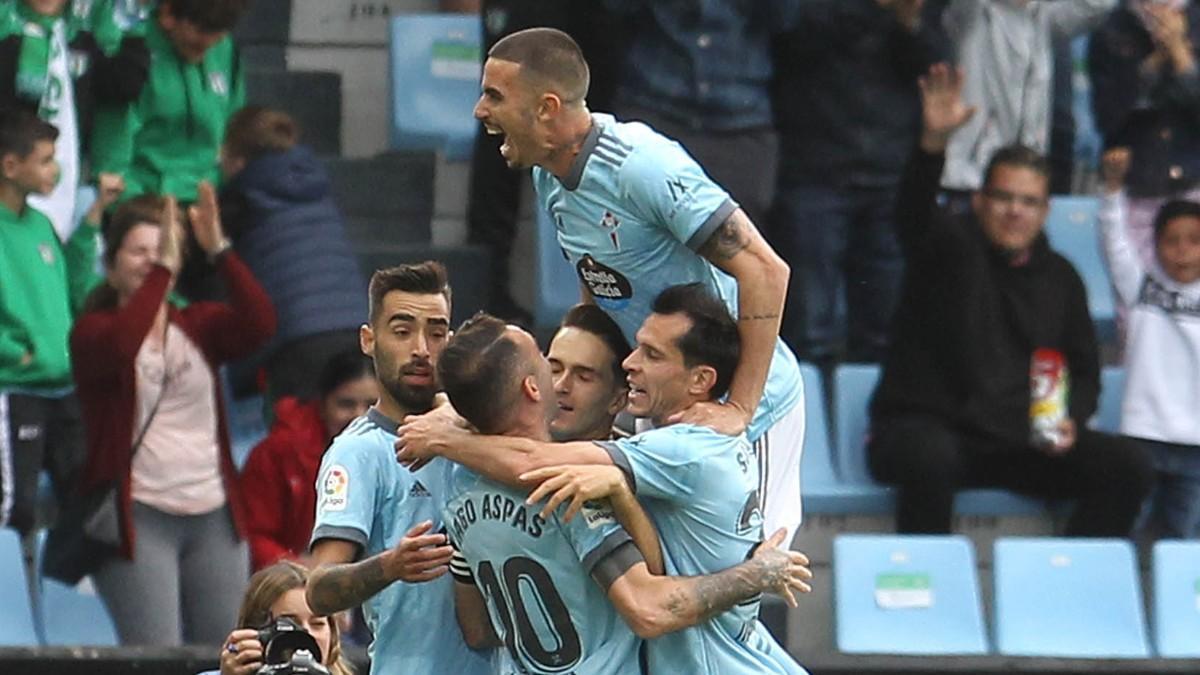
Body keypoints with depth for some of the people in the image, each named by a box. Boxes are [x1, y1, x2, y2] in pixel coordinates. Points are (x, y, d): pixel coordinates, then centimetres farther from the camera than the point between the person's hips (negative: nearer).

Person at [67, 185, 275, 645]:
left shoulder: (200, 326, 12)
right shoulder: (95, 331, 1)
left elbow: (260, 325, -8)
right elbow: (119, 345, -24)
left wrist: (219, 250, -18)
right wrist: (162, 270, -28)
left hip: (213, 516, 4)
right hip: (139, 516, -4)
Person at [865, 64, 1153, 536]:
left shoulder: (1059, 278, 15)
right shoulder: (951, 246, 0)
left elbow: (1084, 370, 23)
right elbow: (913, 213, -24)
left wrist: (1071, 419, -1)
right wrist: (934, 142, -44)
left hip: (1023, 442, 5)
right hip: (926, 425, -5)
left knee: (1127, 467, -14)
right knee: (932, 458, -40)